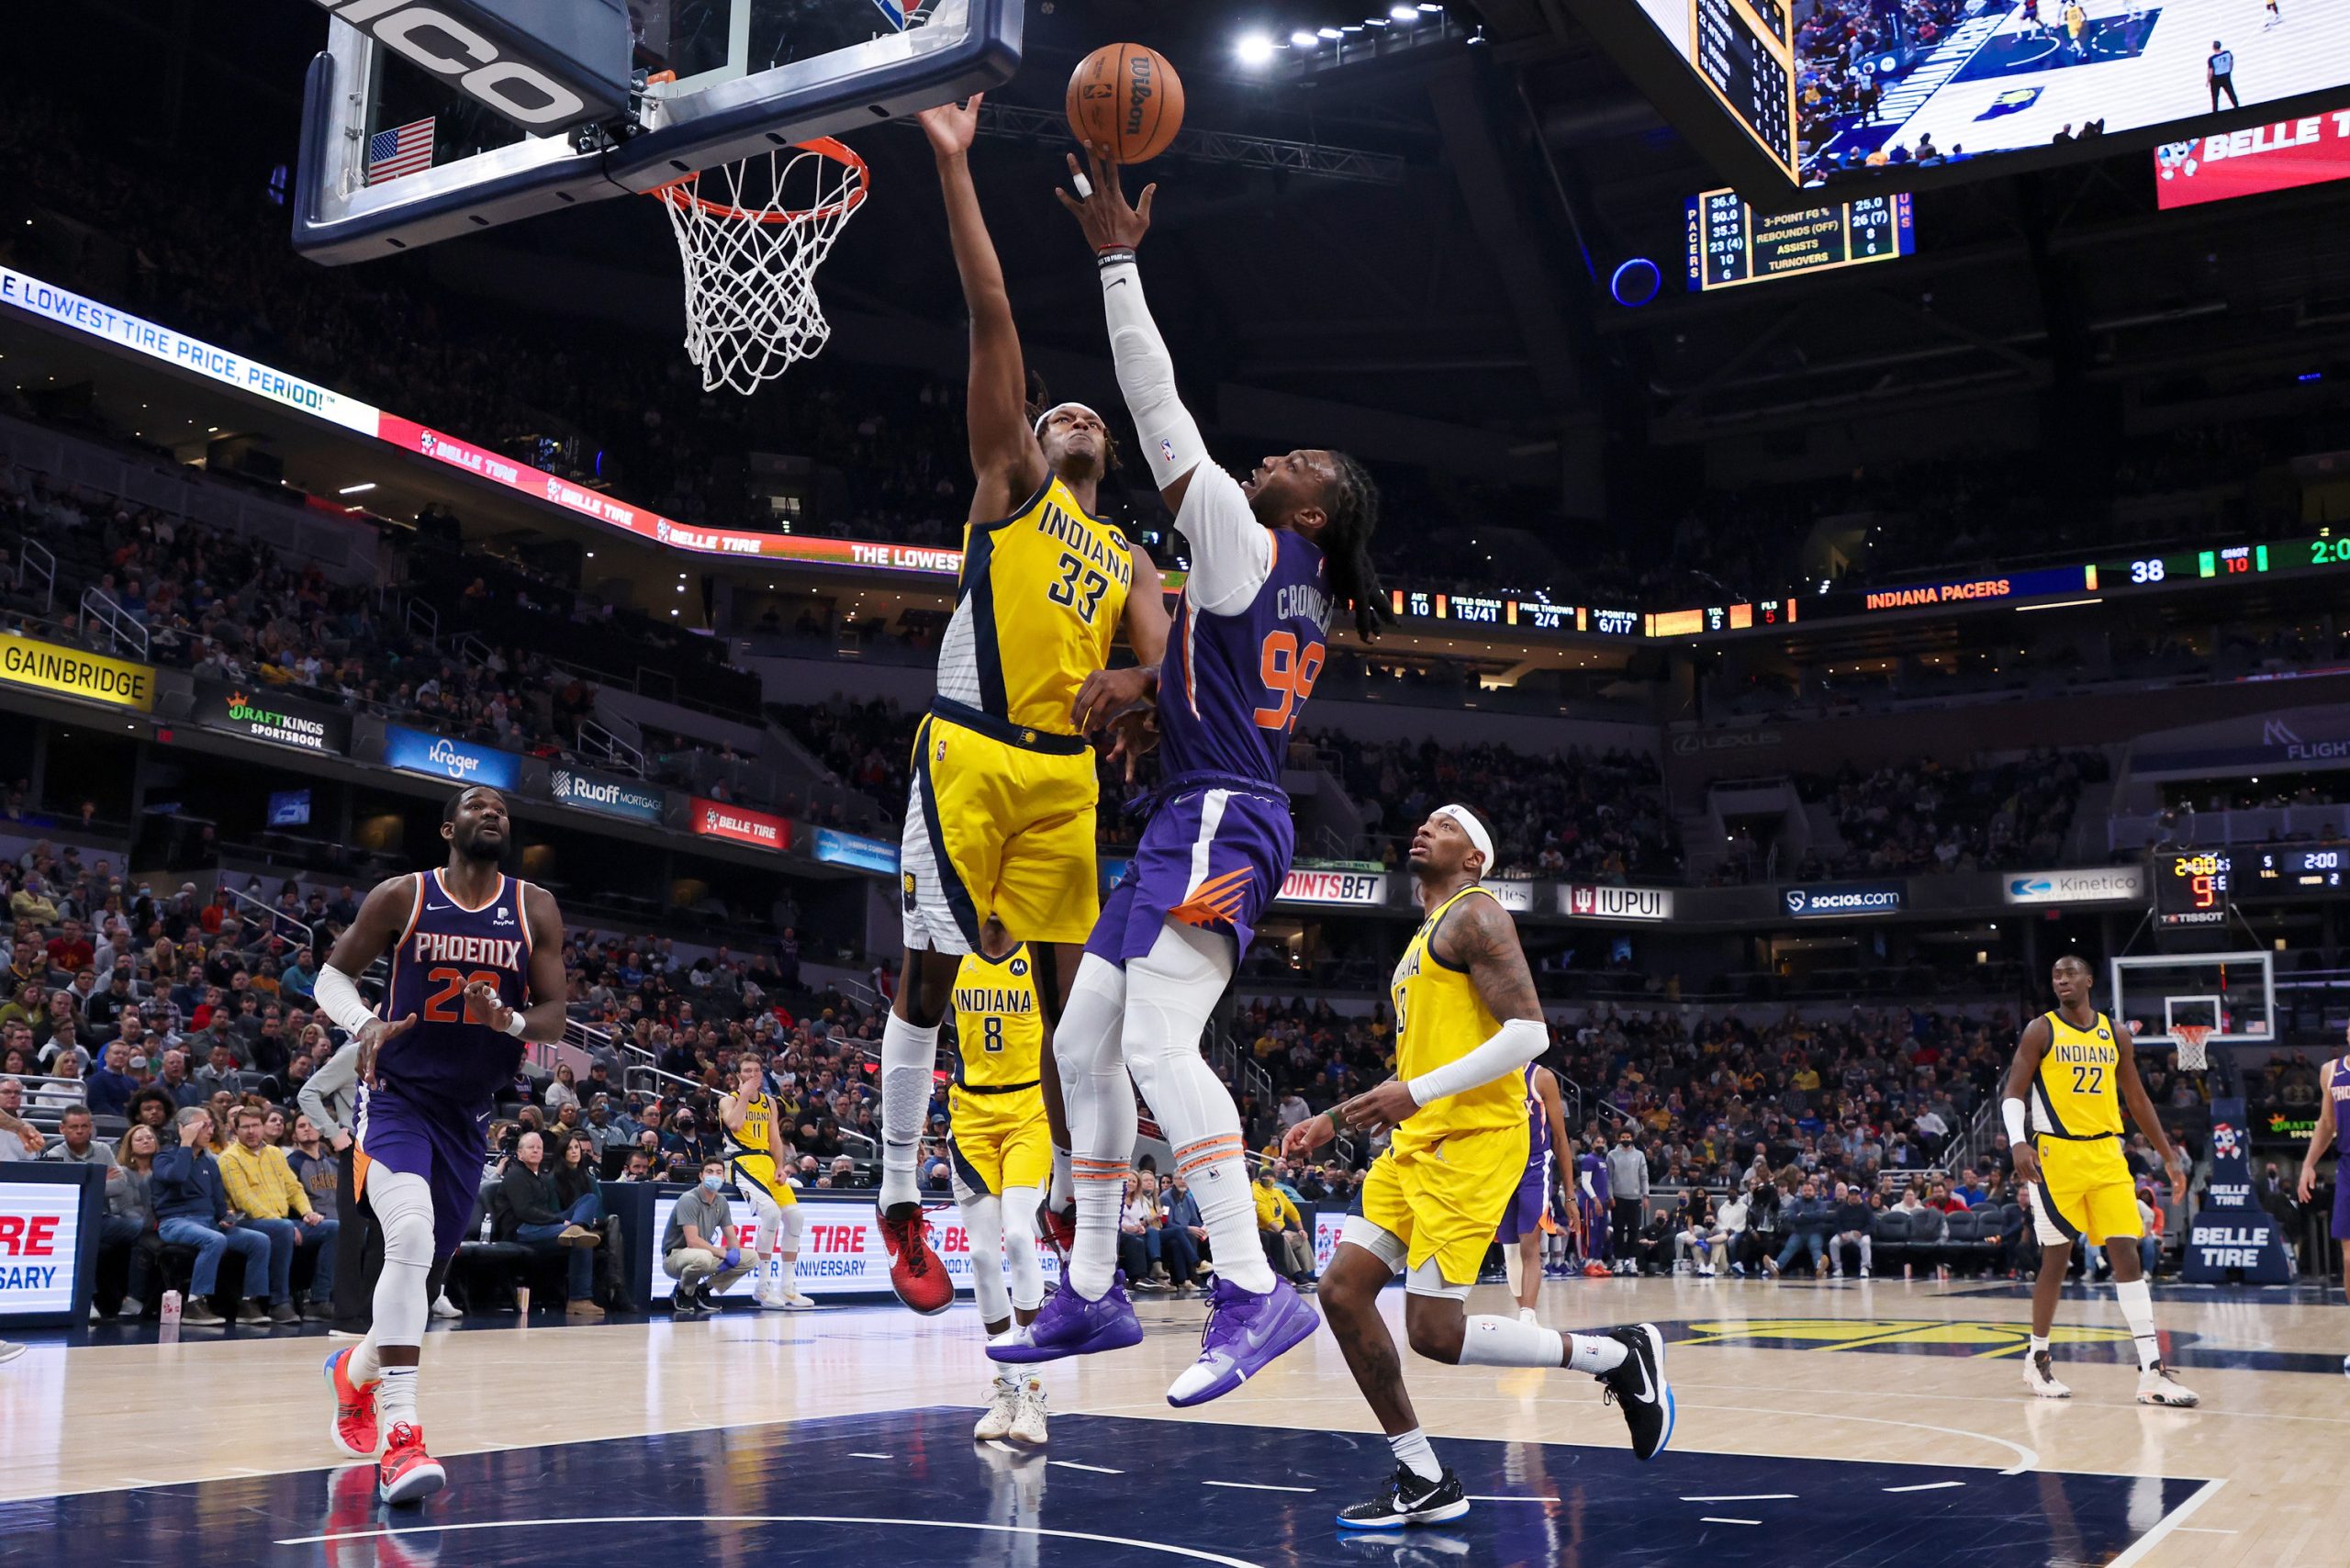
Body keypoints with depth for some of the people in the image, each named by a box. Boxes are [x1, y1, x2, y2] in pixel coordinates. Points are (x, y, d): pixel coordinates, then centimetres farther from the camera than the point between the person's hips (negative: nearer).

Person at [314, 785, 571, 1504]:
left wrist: (508, 1020, -24)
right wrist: (365, 1023, -20)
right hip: (398, 1096, -4)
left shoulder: (535, 910, -2)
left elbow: (553, 1016, -1)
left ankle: (357, 1368, 46)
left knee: (424, 1266, 14)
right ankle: (400, 1434, -27)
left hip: (469, 1112, 4)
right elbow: (332, 974, 2)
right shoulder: (401, 897, -7)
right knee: (411, 1236, -28)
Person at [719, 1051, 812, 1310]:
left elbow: (774, 1138, 15)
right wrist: (745, 1095, -13)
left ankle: (787, 1288, 7)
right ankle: (762, 1286, -17)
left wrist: (779, 1169, 2)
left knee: (795, 1216, -3)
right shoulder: (729, 1101, 1)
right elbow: (735, 1125, -21)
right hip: (743, 1162, -7)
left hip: (767, 1162, 7)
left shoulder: (769, 1102, 18)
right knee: (771, 1211, -27)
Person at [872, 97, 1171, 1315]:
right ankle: (901, 1209, 6)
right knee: (929, 970, -3)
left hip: (1064, 770, 4)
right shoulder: (1010, 479, 10)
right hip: (968, 749, -4)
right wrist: (955, 168, -3)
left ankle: (1069, 1205, 16)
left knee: (1069, 984, 4)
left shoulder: (1131, 563, 21)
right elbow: (991, 312, 3)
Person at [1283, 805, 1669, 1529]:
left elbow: (1529, 1032, -18)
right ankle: (1426, 1483, 8)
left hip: (1472, 1139, -10)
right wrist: (1332, 1120, 22)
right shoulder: (1423, 941, 23)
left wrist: (1415, 1093, -22)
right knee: (1343, 1290, 1)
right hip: (1419, 1143, 10)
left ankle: (1618, 1354, 6)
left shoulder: (1474, 915, -6)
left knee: (1435, 1330, -12)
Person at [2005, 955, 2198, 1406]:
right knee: (2056, 1259, 1)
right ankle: (2037, 1359, 17)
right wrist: (2018, 1141, -23)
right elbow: (2013, 1093, -6)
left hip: (2106, 1154, 4)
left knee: (2126, 1254, -4)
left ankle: (2151, 1372, -6)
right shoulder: (2041, 1031, -2)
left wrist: (2169, 1156, 14)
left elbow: (2137, 1100, 16)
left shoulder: (2116, 1036, 10)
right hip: (2056, 1154, -3)